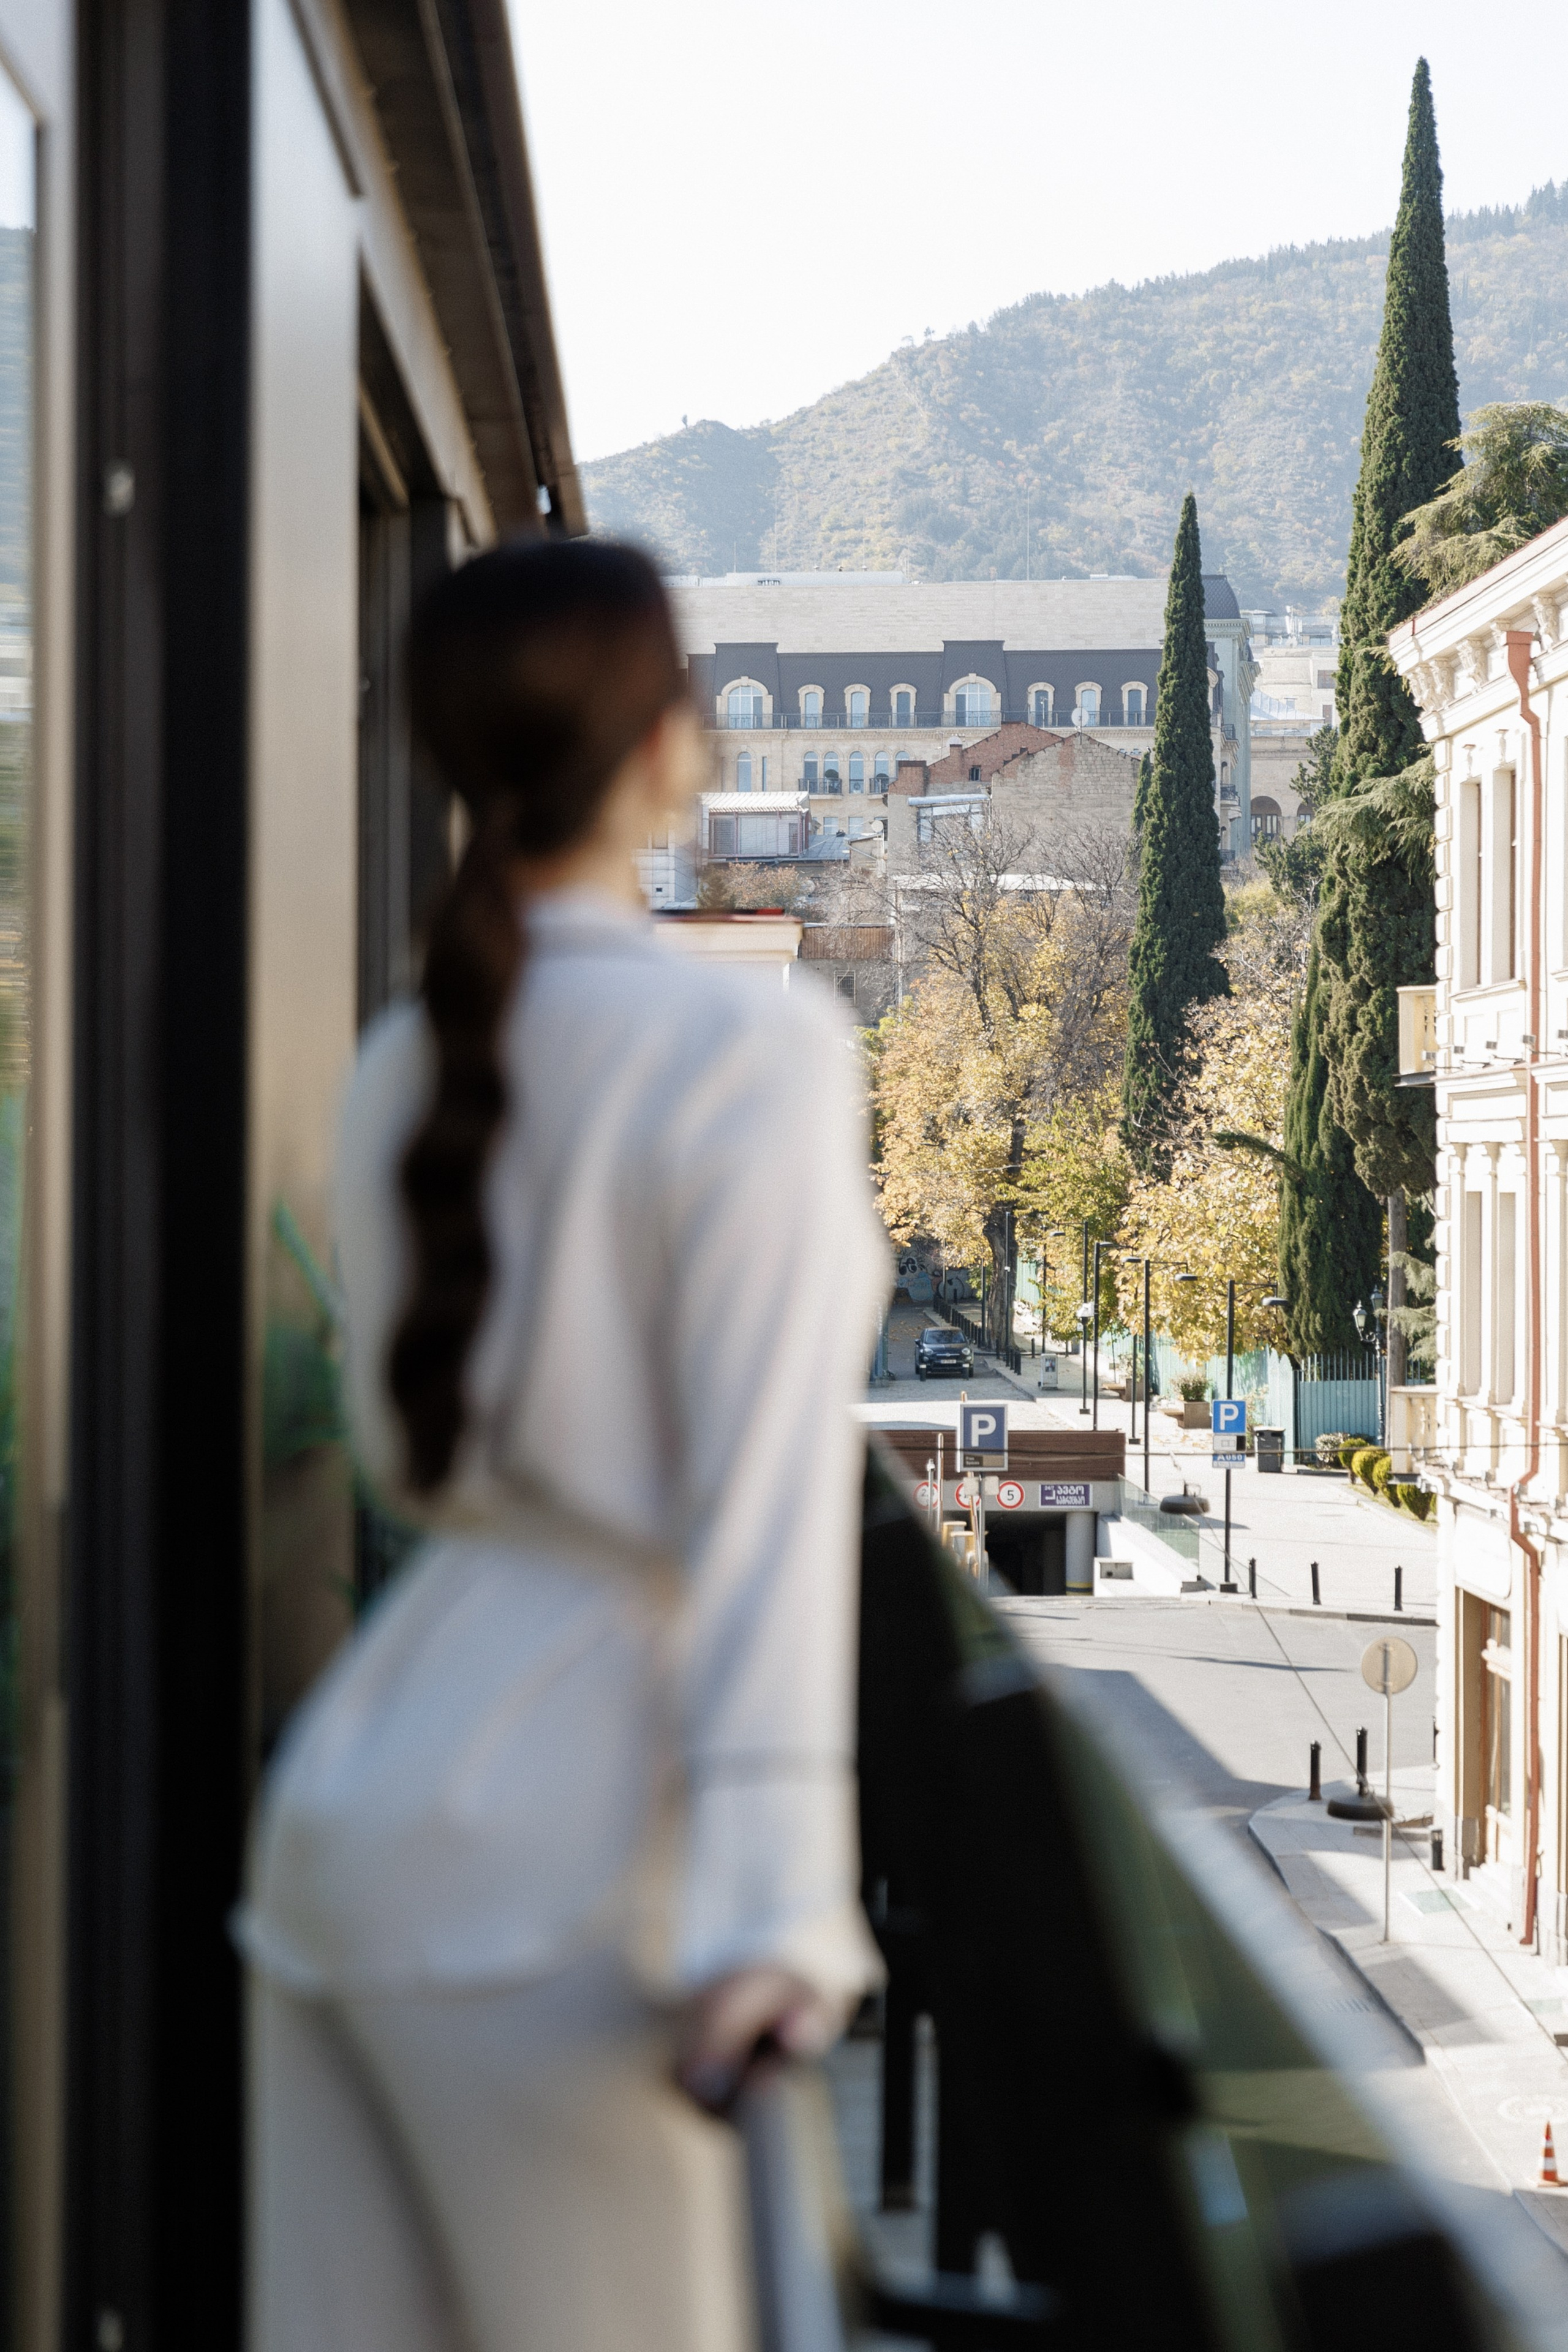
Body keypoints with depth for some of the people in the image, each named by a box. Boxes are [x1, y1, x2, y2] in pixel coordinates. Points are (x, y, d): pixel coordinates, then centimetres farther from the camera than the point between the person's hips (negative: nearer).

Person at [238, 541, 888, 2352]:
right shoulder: (754, 1050, -11)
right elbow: (770, 1491, -19)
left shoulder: (403, 1065, 10)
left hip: (343, 1795, 7)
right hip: (533, 1863, -7)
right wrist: (774, 1911, -25)